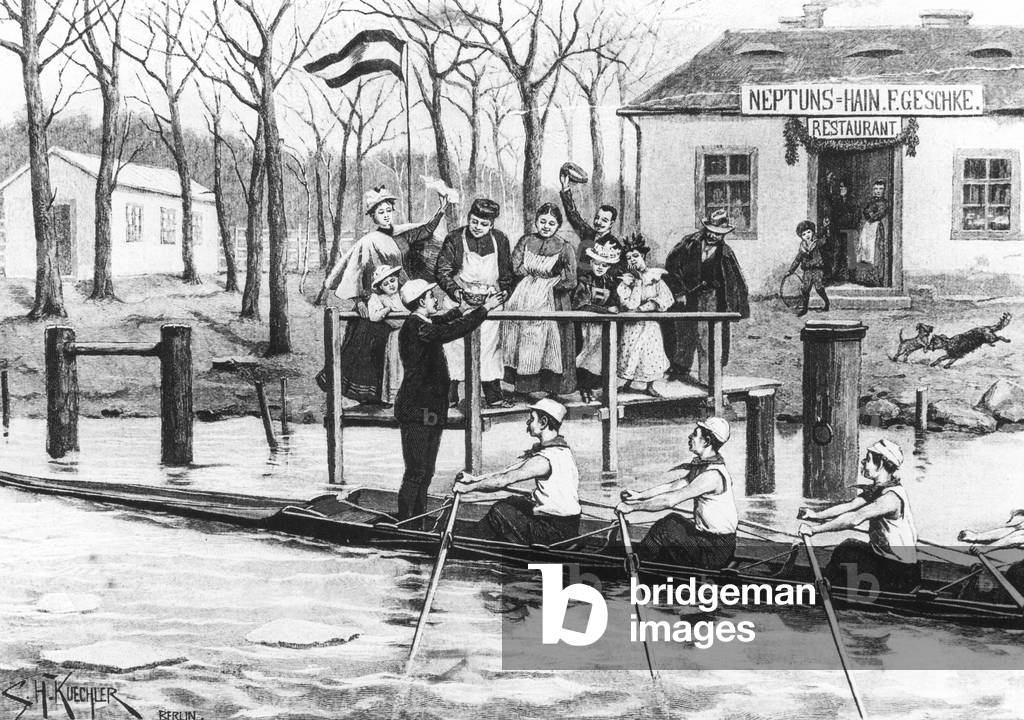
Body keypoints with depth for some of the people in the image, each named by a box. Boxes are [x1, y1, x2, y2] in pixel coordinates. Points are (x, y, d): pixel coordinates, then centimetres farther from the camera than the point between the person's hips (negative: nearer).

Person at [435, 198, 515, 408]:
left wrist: (504, 292, -2)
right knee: (454, 345, -3)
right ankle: (449, 394, 4)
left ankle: (494, 396, 8)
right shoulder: (455, 238, -4)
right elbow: (442, 270, -4)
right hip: (461, 299, -2)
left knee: (490, 345, 3)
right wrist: (454, 291, -17)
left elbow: (506, 272, 13)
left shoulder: (499, 240, 4)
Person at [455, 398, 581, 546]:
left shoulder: (544, 460, -23)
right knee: (511, 503, 15)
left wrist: (468, 487, -8)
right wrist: (475, 478, 6)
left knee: (499, 512, -4)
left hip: (557, 533, -9)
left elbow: (503, 481, -21)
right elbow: (512, 470, 9)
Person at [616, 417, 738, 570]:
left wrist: (633, 507, -20)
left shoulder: (713, 475, -25)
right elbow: (673, 486, 10)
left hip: (717, 551, -9)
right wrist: (639, 495, 1)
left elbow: (670, 500, -26)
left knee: (662, 531, -11)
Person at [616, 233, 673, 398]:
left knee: (651, 352, 0)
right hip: (631, 325, 0)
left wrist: (642, 308, -18)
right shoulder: (626, 280, -4)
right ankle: (627, 384, 16)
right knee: (630, 353, 1)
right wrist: (638, 282, -16)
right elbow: (630, 305, -17)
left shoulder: (655, 277, -1)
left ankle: (649, 386, 11)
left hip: (650, 324, 1)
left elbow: (666, 300, -12)